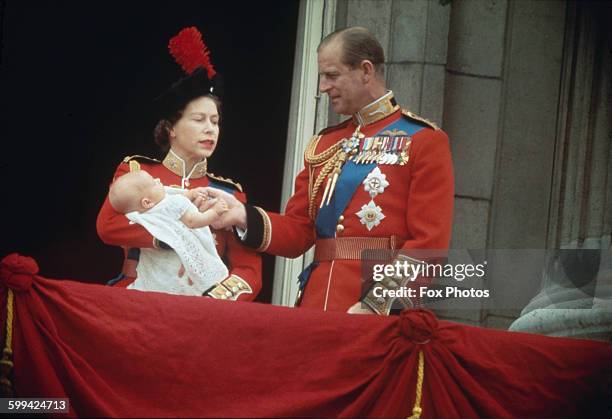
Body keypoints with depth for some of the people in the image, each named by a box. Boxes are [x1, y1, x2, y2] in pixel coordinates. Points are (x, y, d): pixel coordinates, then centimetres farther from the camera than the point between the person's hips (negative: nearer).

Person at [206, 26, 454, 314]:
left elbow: (430, 243, -10)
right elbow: (298, 232, 15)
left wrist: (375, 305, -18)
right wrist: (245, 218, -4)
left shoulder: (424, 141, -2)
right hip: (316, 309, 5)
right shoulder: (323, 145, 16)